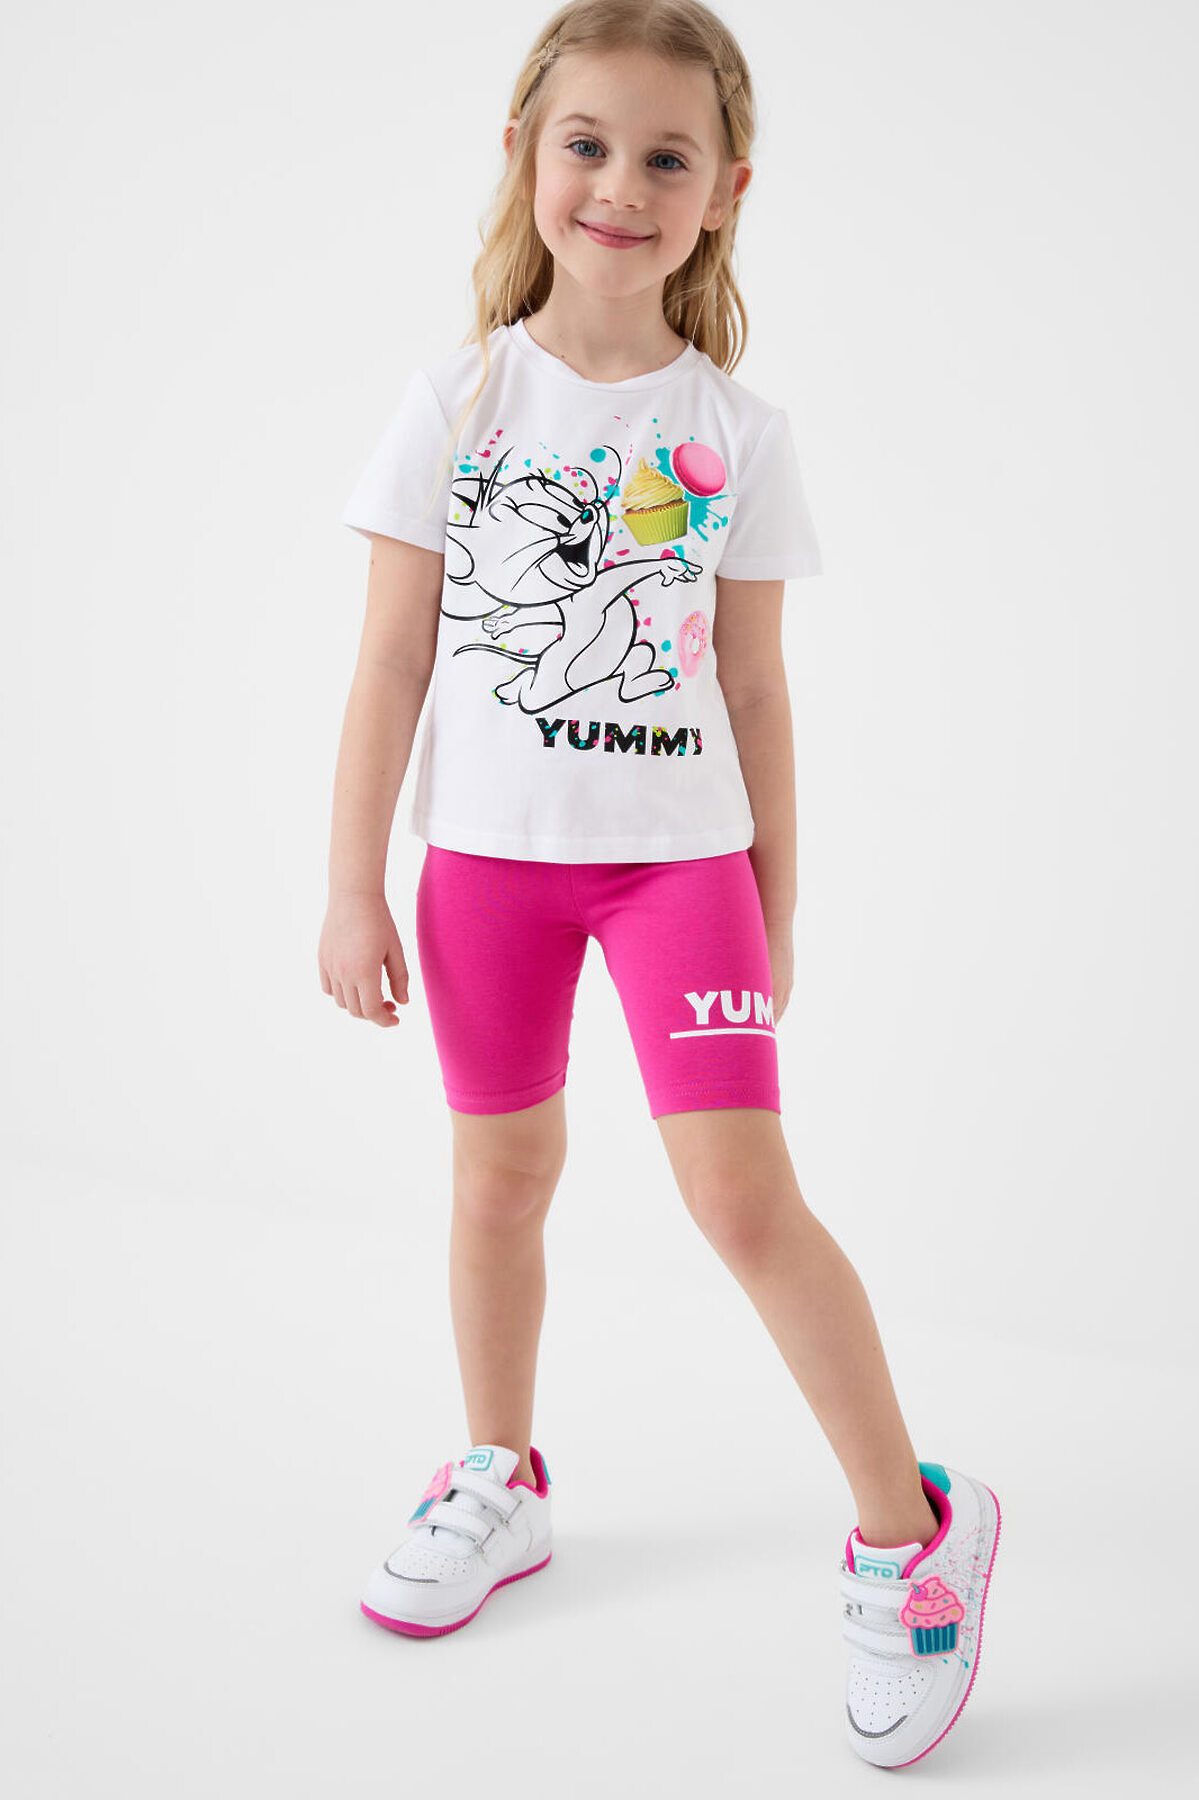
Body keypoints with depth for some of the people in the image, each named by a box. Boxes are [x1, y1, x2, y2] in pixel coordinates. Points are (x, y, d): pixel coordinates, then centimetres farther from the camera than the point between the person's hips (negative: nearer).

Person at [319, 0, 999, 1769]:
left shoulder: (737, 430, 0)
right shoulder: (457, 401, 0)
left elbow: (755, 689, 4)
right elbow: (391, 660, 0)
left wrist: (777, 906, 6)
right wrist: (353, 884, -3)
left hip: (683, 850, -1)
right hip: (489, 847, 2)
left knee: (744, 1192, -10)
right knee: (502, 1173, 13)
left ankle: (909, 1528, 7)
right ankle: (501, 1482, 34)